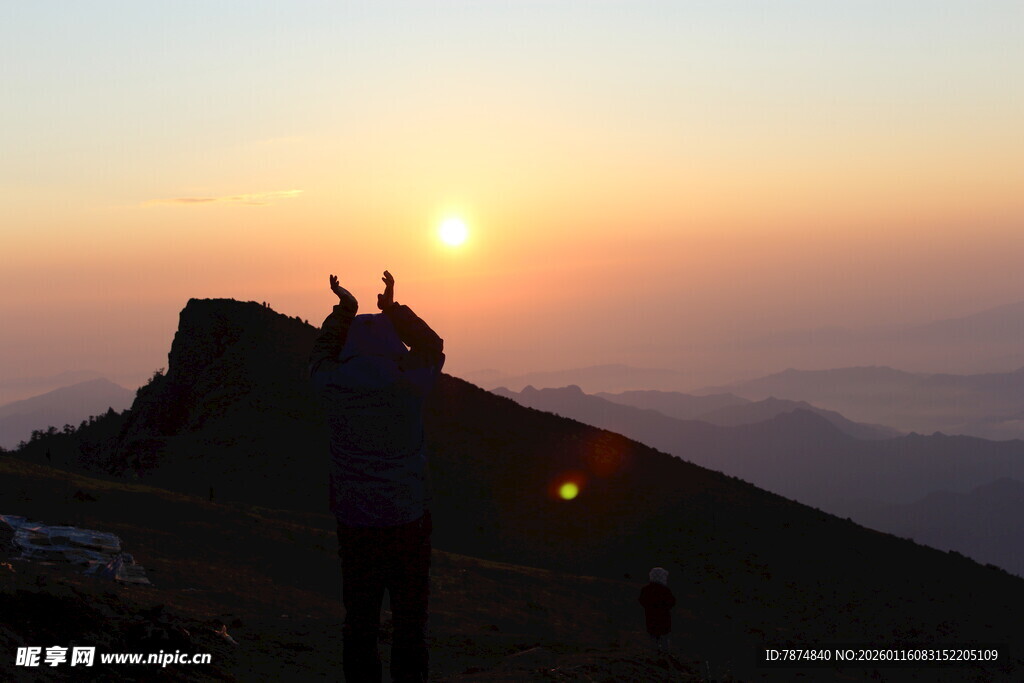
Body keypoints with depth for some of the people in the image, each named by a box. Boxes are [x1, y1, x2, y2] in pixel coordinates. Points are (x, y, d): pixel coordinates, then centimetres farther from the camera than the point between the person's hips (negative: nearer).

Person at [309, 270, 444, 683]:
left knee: (359, 623, 9)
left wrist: (344, 310, 27)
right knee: (410, 624, 8)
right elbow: (432, 347, 14)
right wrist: (393, 309, 20)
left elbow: (322, 355, 19)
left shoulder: (333, 386, -6)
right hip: (409, 521, -1)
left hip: (355, 527, 1)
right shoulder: (409, 382, -9)